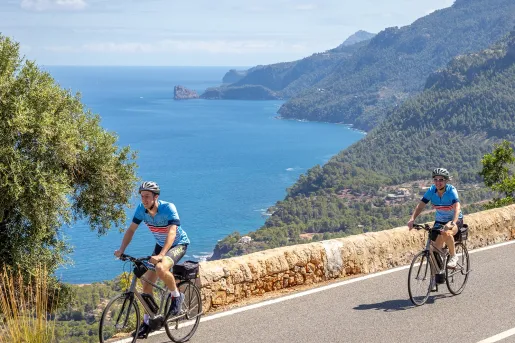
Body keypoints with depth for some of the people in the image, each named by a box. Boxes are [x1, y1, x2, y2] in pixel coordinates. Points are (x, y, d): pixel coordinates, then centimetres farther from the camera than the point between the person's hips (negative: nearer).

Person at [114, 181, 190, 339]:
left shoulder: (168, 208, -30)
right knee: (146, 283, 1)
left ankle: (176, 296, -9)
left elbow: (172, 233, -39)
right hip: (160, 245, 6)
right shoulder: (141, 209, -14)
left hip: (178, 244, -6)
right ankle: (147, 322, 15)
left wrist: (161, 255, -51)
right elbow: (131, 229, -7)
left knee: (161, 268, -36)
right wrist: (121, 249, -20)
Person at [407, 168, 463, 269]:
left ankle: (453, 256, -13)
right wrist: (412, 219, -36)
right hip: (440, 221, 4)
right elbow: (420, 205, -19)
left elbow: (457, 208, -37)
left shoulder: (451, 190, -24)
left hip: (455, 220, -4)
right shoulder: (431, 190, -13)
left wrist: (452, 223, -55)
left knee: (446, 233, -36)